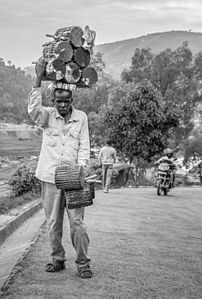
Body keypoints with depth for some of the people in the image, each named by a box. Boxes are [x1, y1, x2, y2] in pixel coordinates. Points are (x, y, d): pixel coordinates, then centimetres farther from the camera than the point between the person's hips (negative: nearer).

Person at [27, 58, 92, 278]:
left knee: (77, 223, -4)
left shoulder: (81, 118, 5)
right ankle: (57, 260, 21)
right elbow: (33, 109, -19)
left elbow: (84, 147, 4)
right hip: (50, 177, 1)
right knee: (53, 223, 8)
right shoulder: (47, 116, 3)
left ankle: (83, 263, 5)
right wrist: (38, 79, -24)